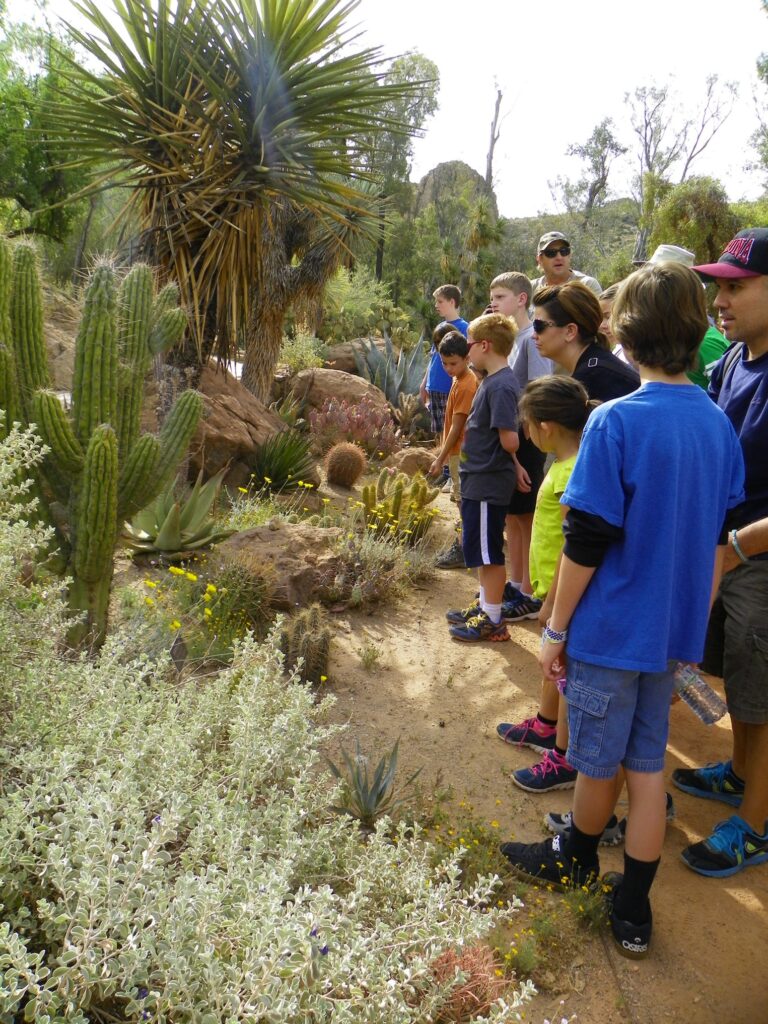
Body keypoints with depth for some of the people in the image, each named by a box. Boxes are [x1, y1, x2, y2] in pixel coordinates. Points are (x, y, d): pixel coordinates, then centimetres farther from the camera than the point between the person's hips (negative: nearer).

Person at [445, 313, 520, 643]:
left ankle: (492, 621, 13)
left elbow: (509, 440, -26)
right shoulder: (491, 381, 10)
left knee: (488, 552, 1)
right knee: (479, 550, 20)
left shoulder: (501, 386, -21)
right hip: (478, 481, 10)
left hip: (487, 485, -10)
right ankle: (484, 605, 34)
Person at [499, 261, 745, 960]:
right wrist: (694, 622, 18)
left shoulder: (616, 421, -20)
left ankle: (578, 861, 40)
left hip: (612, 630, -6)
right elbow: (717, 539, 8)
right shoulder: (718, 424, 0)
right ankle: (632, 910, 28)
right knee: (648, 763, 15)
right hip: (675, 631, 6)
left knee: (597, 760, 15)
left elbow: (585, 544, -19)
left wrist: (556, 628, -7)